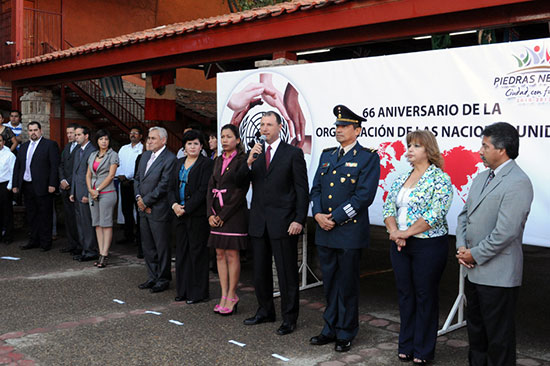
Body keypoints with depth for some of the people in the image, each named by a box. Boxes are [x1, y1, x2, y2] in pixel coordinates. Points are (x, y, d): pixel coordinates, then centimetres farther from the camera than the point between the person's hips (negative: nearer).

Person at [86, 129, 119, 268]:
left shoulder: (113, 155, -3)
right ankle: (101, 253, 11)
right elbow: (88, 175, 13)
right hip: (93, 193, 6)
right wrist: (90, 190, -3)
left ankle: (104, 255, -3)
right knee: (97, 224, 6)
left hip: (106, 193, -6)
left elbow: (111, 175, -10)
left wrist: (98, 190, -10)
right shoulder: (93, 155, 14)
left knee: (106, 224, -5)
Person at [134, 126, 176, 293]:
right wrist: (138, 197, 0)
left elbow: (164, 185, -18)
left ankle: (163, 279, 15)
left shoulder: (170, 159, -14)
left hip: (158, 210, -8)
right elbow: (137, 178, 16)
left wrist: (146, 201, -13)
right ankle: (153, 277, 27)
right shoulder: (145, 155, 13)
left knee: (162, 247, 3)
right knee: (147, 246, 15)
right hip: (144, 210, 8)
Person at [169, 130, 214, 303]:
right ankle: (184, 290, 21)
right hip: (180, 213, 7)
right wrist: (174, 204, -3)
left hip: (197, 214, -7)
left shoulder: (206, 164, -7)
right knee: (182, 251, 11)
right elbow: (173, 187, 15)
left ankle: (198, 292, 8)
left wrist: (186, 208, -15)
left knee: (197, 252, -1)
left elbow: (203, 191, -14)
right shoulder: (179, 162, 15)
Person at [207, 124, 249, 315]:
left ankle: (231, 296, 8)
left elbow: (240, 191, -13)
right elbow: (211, 187, 12)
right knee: (220, 255, 8)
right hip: (217, 214, 7)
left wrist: (223, 215, -12)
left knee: (232, 255, -2)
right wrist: (211, 213, 0)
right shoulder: (218, 160, 14)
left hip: (234, 212, -7)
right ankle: (224, 295, 15)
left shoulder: (242, 161, -7)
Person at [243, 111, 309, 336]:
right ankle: (265, 311, 31)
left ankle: (289, 318, 13)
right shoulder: (255, 154, 13)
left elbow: (302, 190, -6)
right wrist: (248, 162, -13)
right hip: (259, 223, 6)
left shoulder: (293, 153, -3)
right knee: (260, 271, 15)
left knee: (287, 273, 2)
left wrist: (299, 220, -13)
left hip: (282, 223, -5)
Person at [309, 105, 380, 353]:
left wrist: (335, 218, -15)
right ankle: (330, 329, 28)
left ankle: (345, 334, 20)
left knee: (347, 285, 6)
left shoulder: (368, 158, -6)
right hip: (324, 231, 6)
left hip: (350, 232, -6)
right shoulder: (327, 155, 13)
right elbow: (316, 188, 13)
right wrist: (318, 215, -5)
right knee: (329, 283, 14)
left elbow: (364, 196, -14)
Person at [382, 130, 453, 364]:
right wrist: (394, 231, -11)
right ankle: (406, 346, 26)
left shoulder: (440, 179, -8)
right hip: (400, 246, 6)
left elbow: (436, 214, -18)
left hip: (428, 245, -6)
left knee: (425, 296, 4)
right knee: (405, 294, 13)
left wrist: (406, 232, -18)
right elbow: (389, 208, 6)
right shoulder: (401, 179, 11)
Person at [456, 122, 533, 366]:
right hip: (474, 270, 9)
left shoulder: (518, 183, -18)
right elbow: (465, 214, 14)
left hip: (498, 274, -9)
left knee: (498, 334, 5)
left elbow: (505, 232, -23)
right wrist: (462, 246, -2)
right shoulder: (482, 177, 12)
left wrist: (475, 254, -15)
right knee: (475, 327, 22)